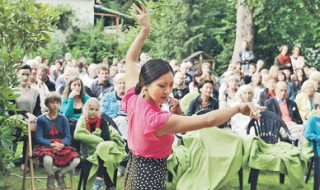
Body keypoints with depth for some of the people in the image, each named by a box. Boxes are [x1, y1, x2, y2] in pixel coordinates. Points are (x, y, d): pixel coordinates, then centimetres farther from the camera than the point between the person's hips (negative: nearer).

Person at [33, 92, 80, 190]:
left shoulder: (63, 118, 9)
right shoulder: (41, 119, 3)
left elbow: (68, 136, 2)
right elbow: (39, 137, -4)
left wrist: (62, 144, -19)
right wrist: (51, 144, -20)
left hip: (61, 146, 3)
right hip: (46, 146, -3)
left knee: (76, 160, -24)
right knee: (48, 159, -39)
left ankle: (60, 173, 8)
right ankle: (51, 176, -1)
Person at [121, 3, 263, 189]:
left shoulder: (133, 100, -8)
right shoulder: (158, 119, -30)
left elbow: (131, 59, 7)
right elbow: (206, 121, -33)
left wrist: (145, 29, 6)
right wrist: (239, 108, -27)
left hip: (134, 174, 9)